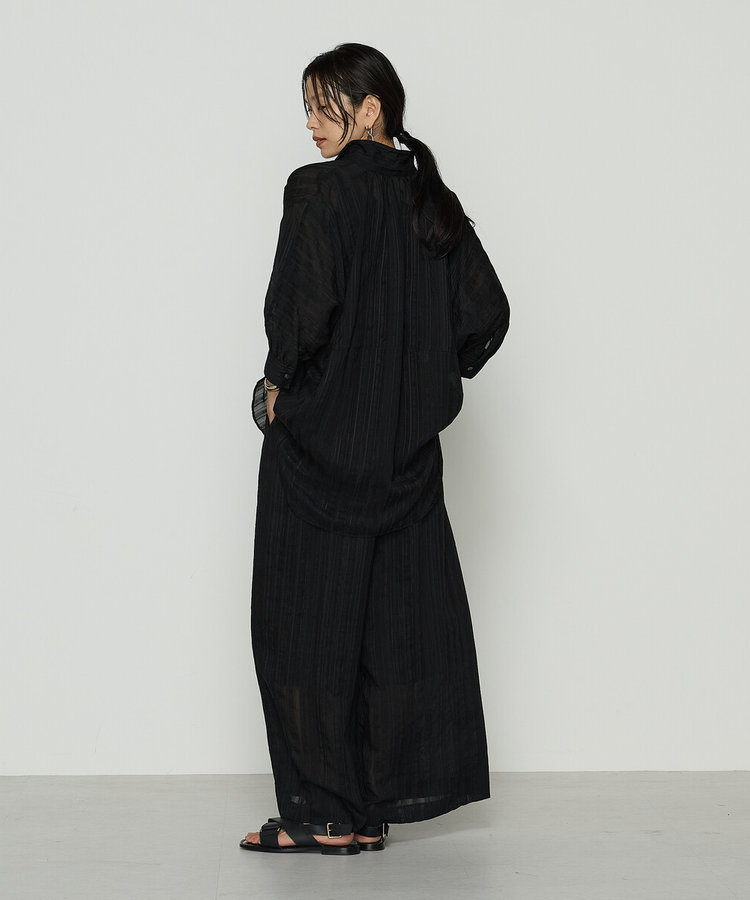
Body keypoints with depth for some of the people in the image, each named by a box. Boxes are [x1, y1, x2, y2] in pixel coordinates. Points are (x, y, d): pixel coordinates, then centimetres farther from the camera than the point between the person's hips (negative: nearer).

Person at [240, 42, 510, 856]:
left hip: (322, 435, -6)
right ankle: (381, 801, 20)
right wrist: (423, 381, 13)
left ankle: (326, 814, 7)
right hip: (406, 446, 6)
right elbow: (486, 313, 5)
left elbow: (302, 303, -23)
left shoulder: (318, 191, -11)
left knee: (308, 616, 3)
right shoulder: (432, 200, 7)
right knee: (398, 615, 12)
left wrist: (280, 382, -7)